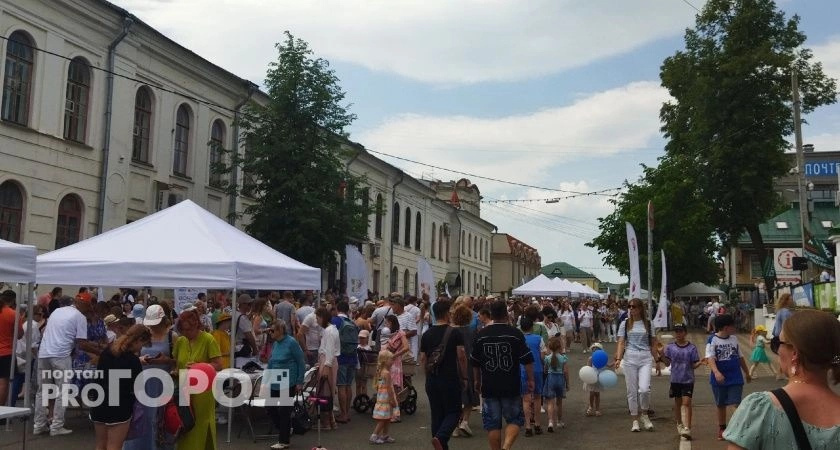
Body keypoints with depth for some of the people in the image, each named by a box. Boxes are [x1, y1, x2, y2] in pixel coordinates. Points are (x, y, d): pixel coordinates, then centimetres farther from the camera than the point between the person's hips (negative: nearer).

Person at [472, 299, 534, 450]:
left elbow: (475, 363, 9)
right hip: (511, 387, -2)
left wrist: (477, 381, 22)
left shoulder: (481, 334, 1)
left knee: (492, 423, 10)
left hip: (488, 387, 2)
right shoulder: (516, 334, -6)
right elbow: (528, 360, -6)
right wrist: (530, 380, 6)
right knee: (514, 419, 11)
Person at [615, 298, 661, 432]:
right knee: (632, 391, 3)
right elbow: (621, 342, 1)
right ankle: (635, 420, 15)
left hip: (645, 358, -1)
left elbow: (653, 344, 11)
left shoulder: (648, 324, 7)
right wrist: (618, 358, -12)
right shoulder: (625, 324, 6)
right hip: (630, 358, 1)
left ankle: (644, 415, 11)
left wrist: (657, 361, 10)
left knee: (644, 389, -15)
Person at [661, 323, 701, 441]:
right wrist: (662, 354, -14)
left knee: (686, 402, -9)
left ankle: (687, 428, -10)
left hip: (688, 379, -2)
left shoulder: (692, 347, -4)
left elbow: (694, 365, -1)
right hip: (675, 379, 2)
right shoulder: (670, 347, 0)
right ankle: (679, 424, 31)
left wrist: (700, 363, -22)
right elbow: (667, 363, 1)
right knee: (677, 402, 14)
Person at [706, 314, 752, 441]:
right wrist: (716, 372, -39)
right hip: (719, 379, -2)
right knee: (721, 405, 11)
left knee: (737, 404, -7)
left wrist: (747, 373, 23)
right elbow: (710, 357, -24)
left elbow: (740, 357, 17)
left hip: (735, 378, 2)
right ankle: (722, 428, 26)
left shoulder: (734, 339, 5)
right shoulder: (712, 340, -11)